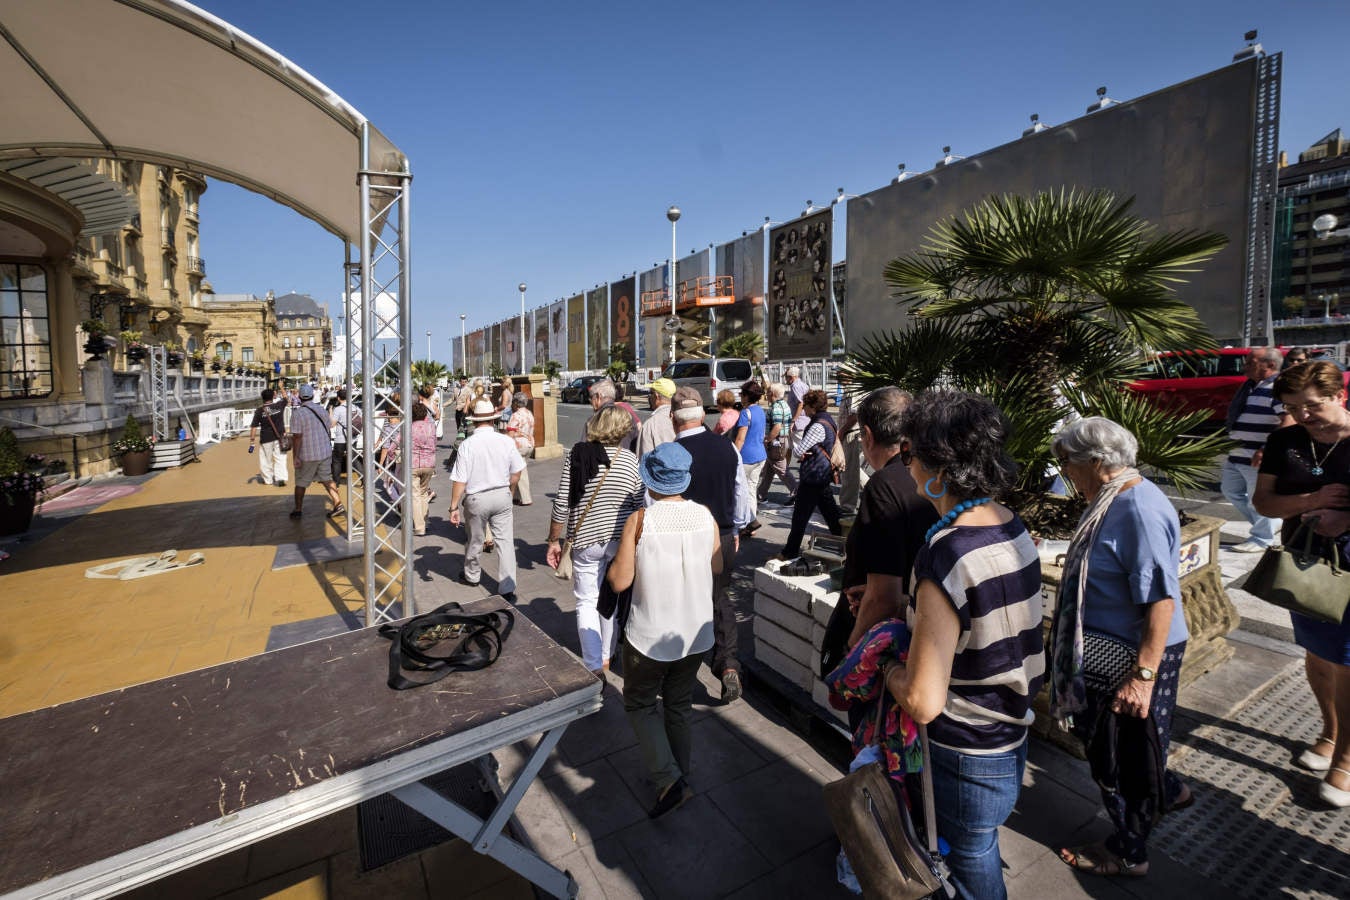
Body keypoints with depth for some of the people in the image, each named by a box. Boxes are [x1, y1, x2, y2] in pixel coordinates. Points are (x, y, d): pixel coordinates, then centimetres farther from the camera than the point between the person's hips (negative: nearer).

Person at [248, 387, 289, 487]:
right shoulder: (279, 406, -5)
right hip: (279, 437, 0)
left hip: (266, 439, 0)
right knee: (280, 458, 0)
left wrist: (252, 441, -3)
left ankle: (268, 479, 25)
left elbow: (254, 427, -8)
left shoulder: (259, 411, -7)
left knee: (266, 459, 13)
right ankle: (280, 478, -10)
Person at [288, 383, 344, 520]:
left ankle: (298, 510, 20)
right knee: (327, 479, 13)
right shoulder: (322, 410, 5)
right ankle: (338, 504, 5)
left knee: (300, 482, 11)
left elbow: (297, 437, -17)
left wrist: (296, 457, -14)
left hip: (307, 456, -5)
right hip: (325, 452, 5)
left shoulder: (297, 413, -14)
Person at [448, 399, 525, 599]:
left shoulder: (467, 444, -14)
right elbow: (516, 472, 3)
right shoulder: (506, 441, -7)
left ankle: (471, 575, 44)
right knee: (506, 541, 5)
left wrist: (454, 507, -7)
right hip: (502, 496, 1)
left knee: (475, 541, 19)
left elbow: (460, 481, -14)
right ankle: (507, 589, 3)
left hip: (476, 499, -1)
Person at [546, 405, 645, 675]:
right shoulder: (630, 460, -8)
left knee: (587, 602, 10)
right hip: (621, 542, 1)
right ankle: (605, 658, 33)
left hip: (586, 541, -1)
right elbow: (640, 506, -4)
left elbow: (561, 504, -8)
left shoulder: (575, 456, -8)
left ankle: (595, 666, 4)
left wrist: (554, 541, 3)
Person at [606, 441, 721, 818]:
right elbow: (717, 567, 5)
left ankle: (668, 780, 9)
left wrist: (617, 557, 2)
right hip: (696, 634, 4)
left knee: (640, 704, 19)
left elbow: (619, 581, -16)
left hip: (650, 638, -4)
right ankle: (679, 779, 38)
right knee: (680, 706, 23)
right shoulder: (705, 516, -8)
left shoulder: (639, 520, -19)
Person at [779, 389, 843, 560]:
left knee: (800, 515, 1)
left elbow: (798, 450, -22)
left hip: (813, 477, -10)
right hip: (825, 475, 10)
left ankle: (790, 552, 10)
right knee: (829, 510, 17)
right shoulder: (828, 420, 9)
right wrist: (804, 453, 1)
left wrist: (796, 449, 1)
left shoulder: (818, 426, -21)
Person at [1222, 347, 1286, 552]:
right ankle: (1272, 523, 34)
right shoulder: (1250, 385, 13)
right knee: (1230, 490, 19)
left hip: (1258, 459, -10)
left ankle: (1262, 539, 18)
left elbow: (1289, 423, -26)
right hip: (1235, 455, 10)